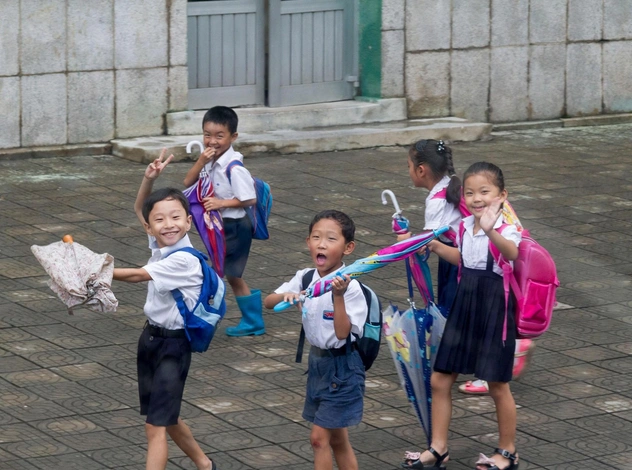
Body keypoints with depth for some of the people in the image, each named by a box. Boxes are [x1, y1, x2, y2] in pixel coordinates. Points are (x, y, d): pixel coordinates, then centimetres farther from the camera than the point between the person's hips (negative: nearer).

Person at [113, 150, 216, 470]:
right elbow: (140, 209, 14)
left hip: (173, 345, -9)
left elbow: (137, 275, -27)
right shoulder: (160, 245, 0)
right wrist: (149, 179, -2)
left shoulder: (184, 260, -23)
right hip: (151, 336, 9)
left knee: (156, 425, -11)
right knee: (166, 418, 22)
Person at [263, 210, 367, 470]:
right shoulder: (304, 278, -1)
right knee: (337, 439, 14)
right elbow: (268, 302, -3)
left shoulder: (350, 288, -20)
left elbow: (342, 333, -24)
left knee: (319, 437, -5)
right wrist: (285, 297, -25)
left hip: (342, 367, -7)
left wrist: (338, 296, -34)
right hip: (317, 362, 7)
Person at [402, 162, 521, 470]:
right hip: (463, 306, 7)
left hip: (494, 309, -7)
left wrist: (491, 231, -63)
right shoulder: (465, 226, 1)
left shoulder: (506, 228, -19)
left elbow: (512, 252, -45)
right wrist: (436, 247, 14)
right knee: (439, 380, 8)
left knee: (497, 385, 6)